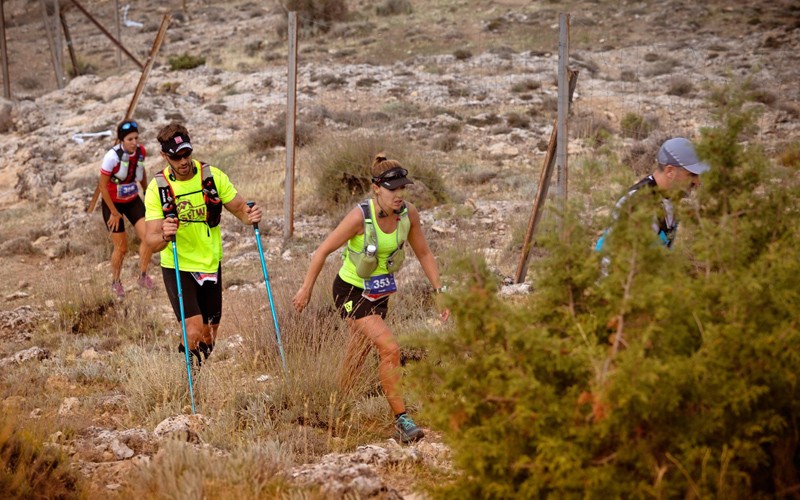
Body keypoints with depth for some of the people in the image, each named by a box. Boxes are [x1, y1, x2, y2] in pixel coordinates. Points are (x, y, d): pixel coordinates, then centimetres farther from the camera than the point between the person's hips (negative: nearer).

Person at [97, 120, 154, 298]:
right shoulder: (113, 156, -27)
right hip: (113, 203, -4)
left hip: (133, 200, 4)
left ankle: (142, 276, 3)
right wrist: (114, 213, -16)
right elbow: (102, 186, -20)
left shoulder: (141, 152, -12)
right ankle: (115, 282, 26)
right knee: (121, 248, 1)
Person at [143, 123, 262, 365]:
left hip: (211, 265, 3)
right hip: (177, 269, -3)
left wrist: (250, 216, -22)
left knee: (209, 339, 12)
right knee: (194, 334, -19)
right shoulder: (157, 188, -14)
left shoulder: (212, 176, -8)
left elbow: (239, 208, 1)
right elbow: (152, 241, -18)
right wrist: (164, 237, -41)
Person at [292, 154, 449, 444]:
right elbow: (324, 250, -16)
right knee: (390, 349, -21)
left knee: (356, 358, 20)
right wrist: (306, 289, -10)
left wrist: (440, 290, -3)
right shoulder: (360, 217, -26)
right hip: (351, 292, -6)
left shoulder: (409, 214, -12)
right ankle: (401, 421, -17)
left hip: (379, 293, 6)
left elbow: (423, 254, 3)